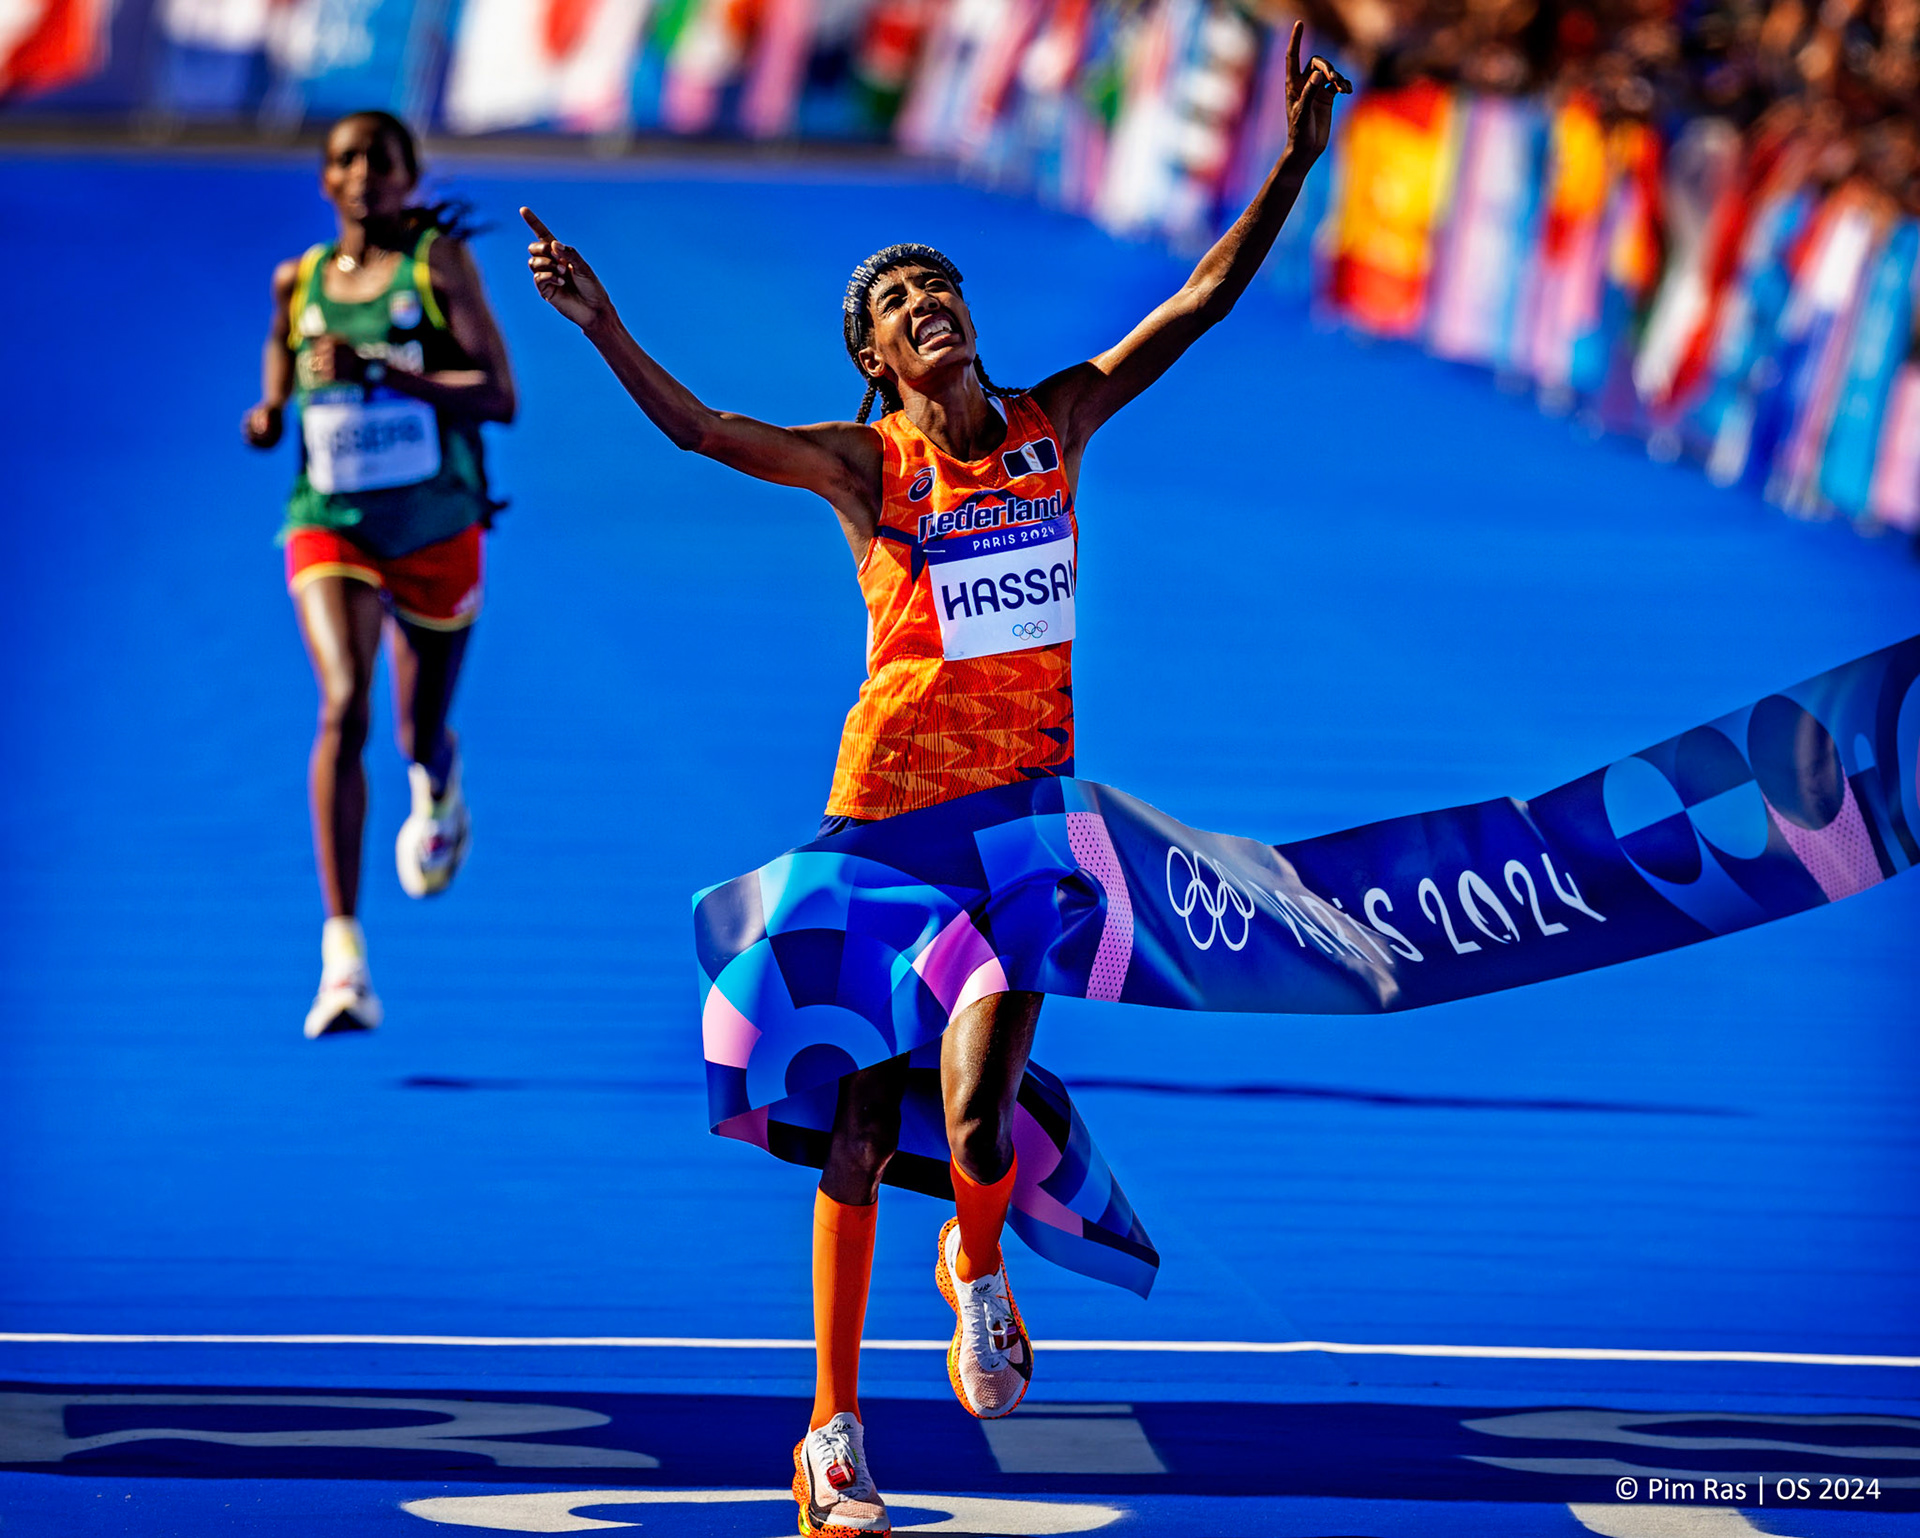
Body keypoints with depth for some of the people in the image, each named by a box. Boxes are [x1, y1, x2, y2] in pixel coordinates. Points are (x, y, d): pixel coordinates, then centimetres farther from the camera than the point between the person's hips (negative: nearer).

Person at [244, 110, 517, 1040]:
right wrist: (266, 420, -5)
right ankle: (341, 949, -26)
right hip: (330, 524, 0)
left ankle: (438, 786, 57)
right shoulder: (297, 281, 5)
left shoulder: (440, 261, -5)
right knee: (342, 706, -23)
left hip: (437, 527, 0)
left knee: (418, 741, 14)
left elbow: (499, 397, -12)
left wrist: (381, 373, -22)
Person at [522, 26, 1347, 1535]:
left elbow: (1199, 303, 3)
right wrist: (603, 325, -31)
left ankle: (978, 1267, 27)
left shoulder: (1053, 424, 6)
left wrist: (1291, 168, -4)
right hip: (890, 801, -2)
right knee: (861, 1128, 0)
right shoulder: (864, 463, -2)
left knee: (978, 1121, -10)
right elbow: (699, 429, -16)